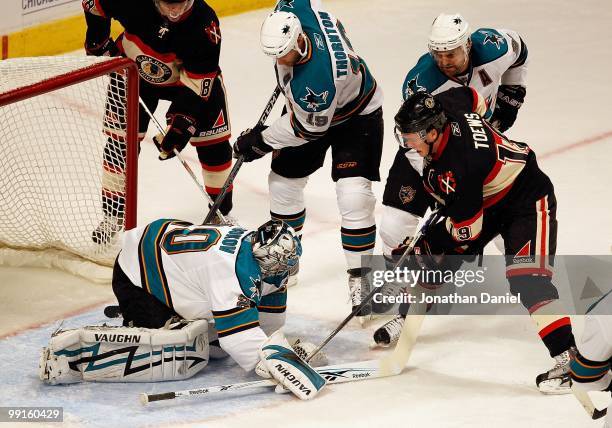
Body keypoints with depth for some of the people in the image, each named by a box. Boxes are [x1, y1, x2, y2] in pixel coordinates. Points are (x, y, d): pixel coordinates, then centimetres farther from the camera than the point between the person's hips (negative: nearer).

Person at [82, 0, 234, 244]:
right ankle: (113, 213, 12)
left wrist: (180, 124, -35)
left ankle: (223, 210, 19)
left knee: (214, 143, -2)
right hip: (134, 69, 1)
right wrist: (98, 38, -12)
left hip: (194, 76, -1)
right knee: (120, 141, -3)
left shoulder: (205, 27, -35)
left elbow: (197, 87, -30)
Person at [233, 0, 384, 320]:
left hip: (356, 114, -8)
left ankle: (359, 276, -4)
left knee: (353, 195, -19)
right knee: (283, 180, 12)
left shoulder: (318, 77, -44)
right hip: (307, 107, 8)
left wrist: (262, 140, -16)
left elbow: (309, 127, -28)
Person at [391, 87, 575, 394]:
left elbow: (466, 230, -27)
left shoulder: (459, 167, -37)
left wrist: (428, 241, -12)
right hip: (482, 198, 10)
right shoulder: (443, 108, -17)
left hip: (527, 201, -10)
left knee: (527, 279, -25)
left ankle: (566, 355, -29)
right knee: (433, 252, 8)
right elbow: (468, 94, 9)